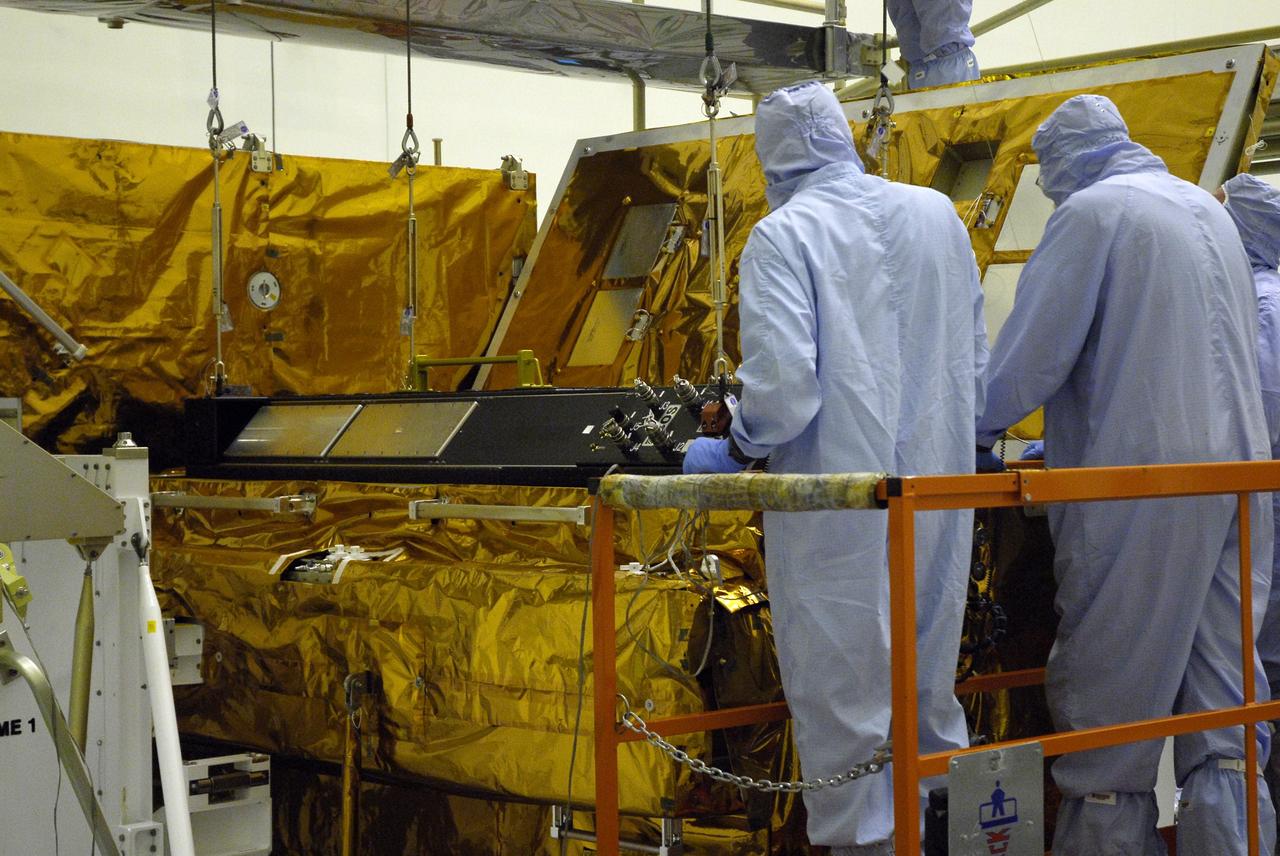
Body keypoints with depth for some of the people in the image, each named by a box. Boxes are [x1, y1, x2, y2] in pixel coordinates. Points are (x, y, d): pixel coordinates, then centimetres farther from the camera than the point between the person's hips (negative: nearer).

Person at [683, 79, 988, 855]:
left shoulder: (783, 237, -10)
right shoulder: (938, 215, 7)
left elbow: (782, 385, -20)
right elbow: (977, 361, 11)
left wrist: (732, 454, -4)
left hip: (837, 507, -6)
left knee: (845, 702, 4)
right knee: (928, 689, 19)